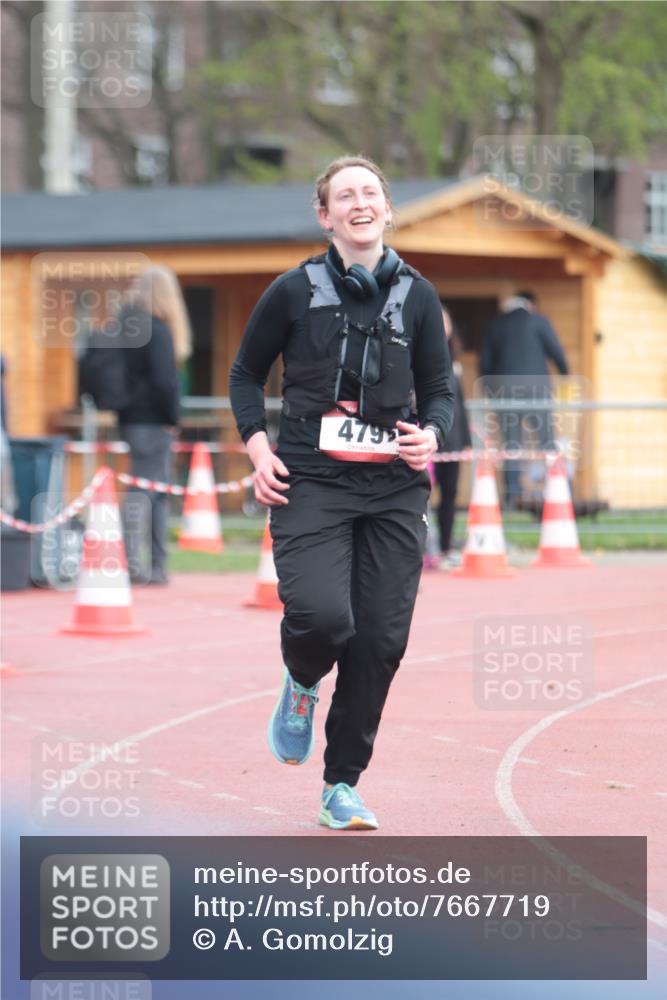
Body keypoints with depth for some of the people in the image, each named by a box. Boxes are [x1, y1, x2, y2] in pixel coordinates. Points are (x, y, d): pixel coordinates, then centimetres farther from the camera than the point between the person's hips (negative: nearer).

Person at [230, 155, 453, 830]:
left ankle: (342, 787, 13)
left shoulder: (415, 295, 9)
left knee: (381, 639, -2)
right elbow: (246, 373, 13)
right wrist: (257, 446, -1)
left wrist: (431, 433, -7)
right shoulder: (295, 291, 3)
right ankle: (302, 684, 16)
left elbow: (439, 388, 15)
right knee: (321, 615, -22)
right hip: (311, 482, -2)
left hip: (394, 490, 3)